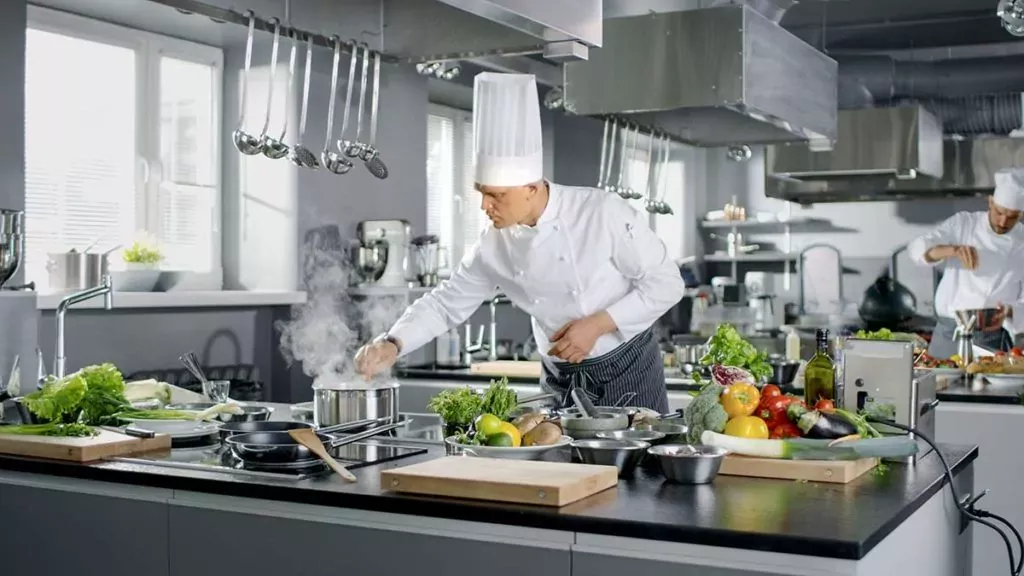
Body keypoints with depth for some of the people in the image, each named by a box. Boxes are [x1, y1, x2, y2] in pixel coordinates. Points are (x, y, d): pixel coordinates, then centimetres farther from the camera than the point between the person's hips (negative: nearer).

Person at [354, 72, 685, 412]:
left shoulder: (603, 212, -20)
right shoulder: (494, 246, -8)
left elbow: (666, 283, -14)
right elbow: (447, 302, 1)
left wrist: (600, 324, -21)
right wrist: (392, 345, -14)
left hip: (628, 373, -3)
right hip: (561, 383, 4)